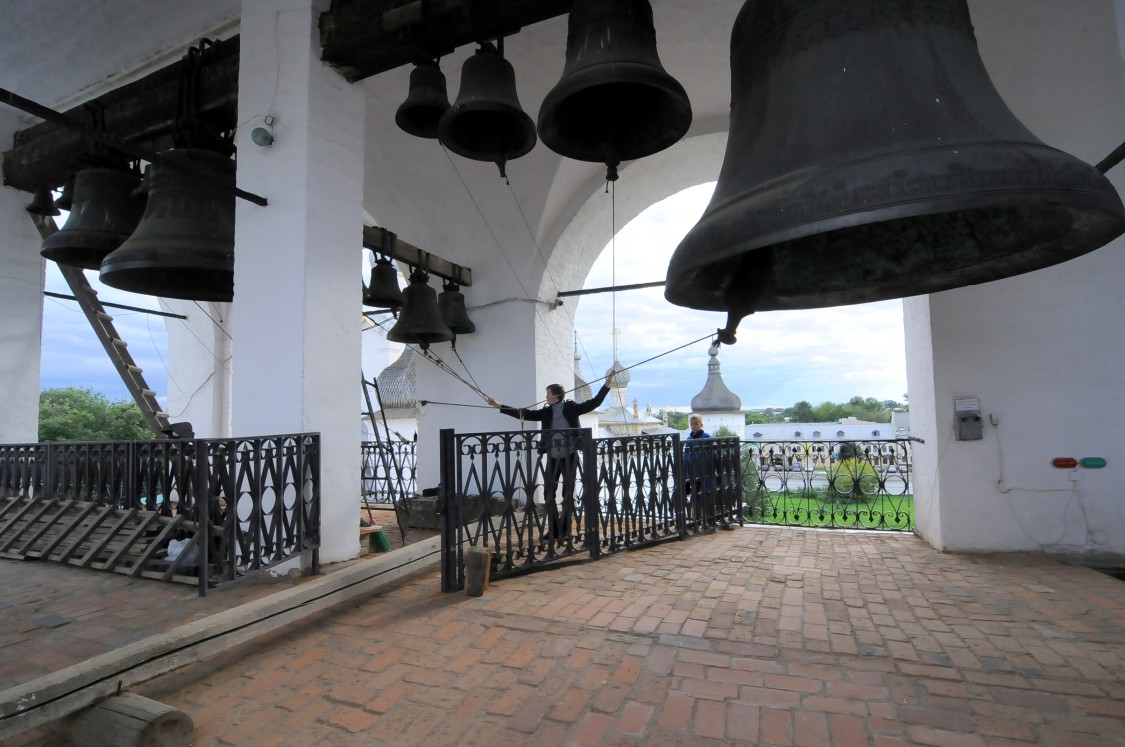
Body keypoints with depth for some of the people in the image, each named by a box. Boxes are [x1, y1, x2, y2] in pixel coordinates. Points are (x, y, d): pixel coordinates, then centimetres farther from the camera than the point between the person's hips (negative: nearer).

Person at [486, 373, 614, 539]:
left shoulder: (572, 408, -3)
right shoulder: (546, 412, 5)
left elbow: (593, 403, -4)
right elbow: (524, 414, 5)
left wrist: (606, 385, -12)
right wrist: (499, 406, 2)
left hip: (569, 456, -3)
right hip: (552, 457, 4)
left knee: (568, 492, 5)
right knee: (549, 492, 4)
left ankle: (564, 529, 16)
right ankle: (554, 529, 15)